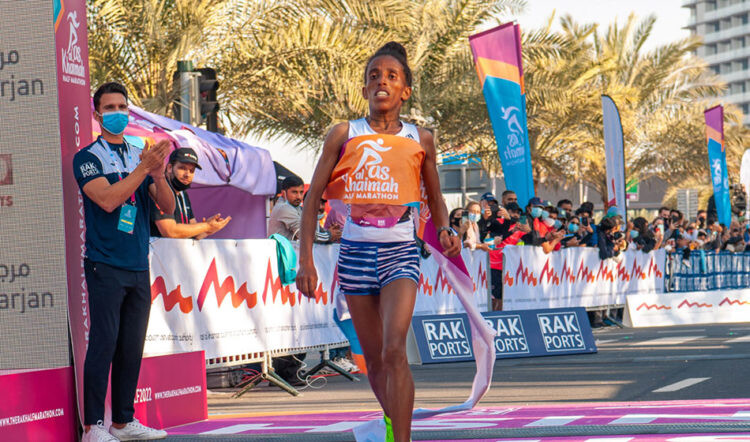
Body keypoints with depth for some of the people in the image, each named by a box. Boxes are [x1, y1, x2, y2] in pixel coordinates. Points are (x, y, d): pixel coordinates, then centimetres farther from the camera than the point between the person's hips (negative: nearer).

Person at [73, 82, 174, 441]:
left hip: (139, 267, 6)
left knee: (132, 346, 7)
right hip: (105, 265, -5)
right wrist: (144, 169, -20)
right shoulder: (87, 157, -1)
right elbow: (108, 199, -16)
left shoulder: (141, 157, 14)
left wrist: (158, 176, -13)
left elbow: (168, 207, 7)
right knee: (104, 342, -9)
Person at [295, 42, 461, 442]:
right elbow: (313, 197, 4)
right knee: (373, 360, 10)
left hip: (400, 252, -1)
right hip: (355, 252, 2)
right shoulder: (344, 135, 3)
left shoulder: (420, 139, 4)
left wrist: (444, 232, -5)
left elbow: (436, 200, 17)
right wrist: (306, 259, -4)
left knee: (394, 351, -19)